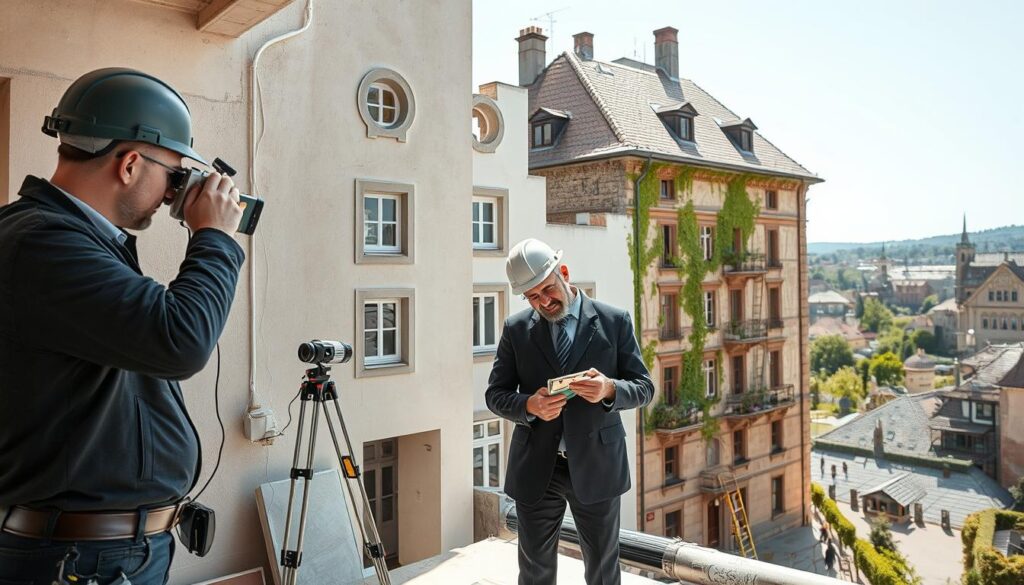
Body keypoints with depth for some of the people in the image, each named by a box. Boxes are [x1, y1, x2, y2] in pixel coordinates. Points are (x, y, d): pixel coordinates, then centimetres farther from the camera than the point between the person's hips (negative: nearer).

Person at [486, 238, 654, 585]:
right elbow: (495, 394, 2)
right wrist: (529, 406, -20)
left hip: (596, 466, -1)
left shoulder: (614, 321, -3)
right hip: (535, 469, 1)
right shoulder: (516, 329, 1)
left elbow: (644, 388, -2)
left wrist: (610, 389, -24)